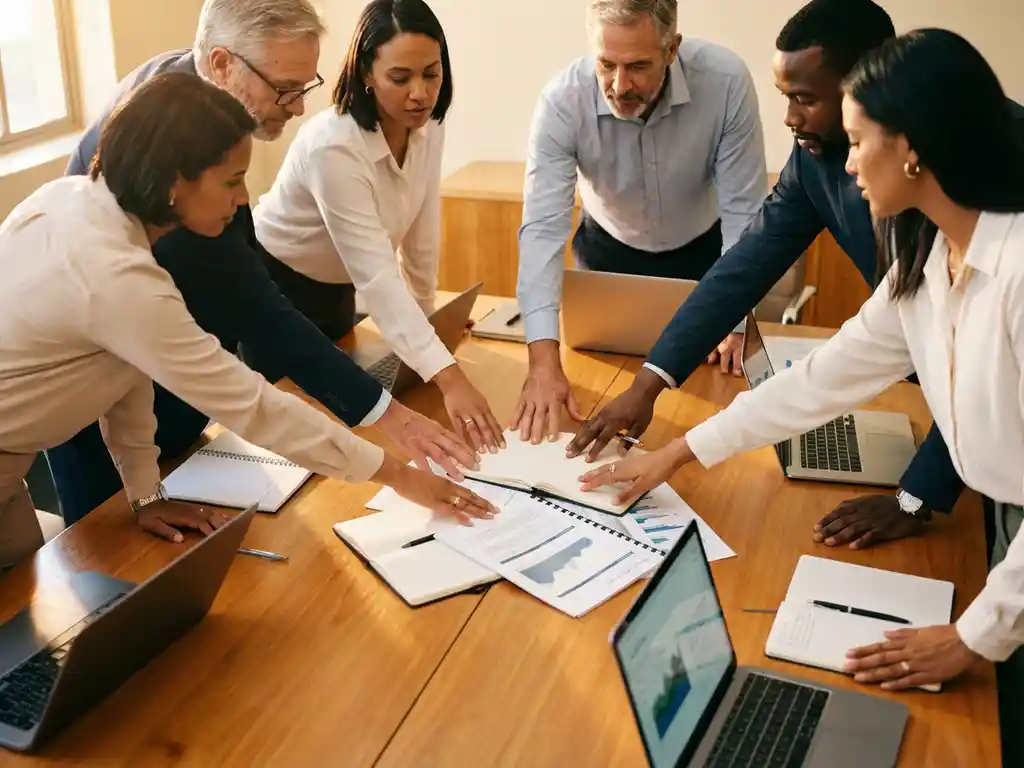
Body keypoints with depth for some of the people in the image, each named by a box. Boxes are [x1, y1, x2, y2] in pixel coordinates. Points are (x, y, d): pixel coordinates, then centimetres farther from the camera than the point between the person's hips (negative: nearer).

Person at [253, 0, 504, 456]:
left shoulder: (428, 129, -14)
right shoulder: (332, 146, -36)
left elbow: (421, 235, -2)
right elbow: (377, 274, -42)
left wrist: (426, 320, 6)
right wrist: (449, 378, -49)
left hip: (335, 287, 7)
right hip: (274, 285, -7)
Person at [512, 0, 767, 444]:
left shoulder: (726, 81, -31)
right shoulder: (563, 102, -32)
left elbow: (743, 211, -23)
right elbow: (543, 228, -37)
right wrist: (544, 360, -47)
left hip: (703, 250, 0)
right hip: (608, 250, 0)